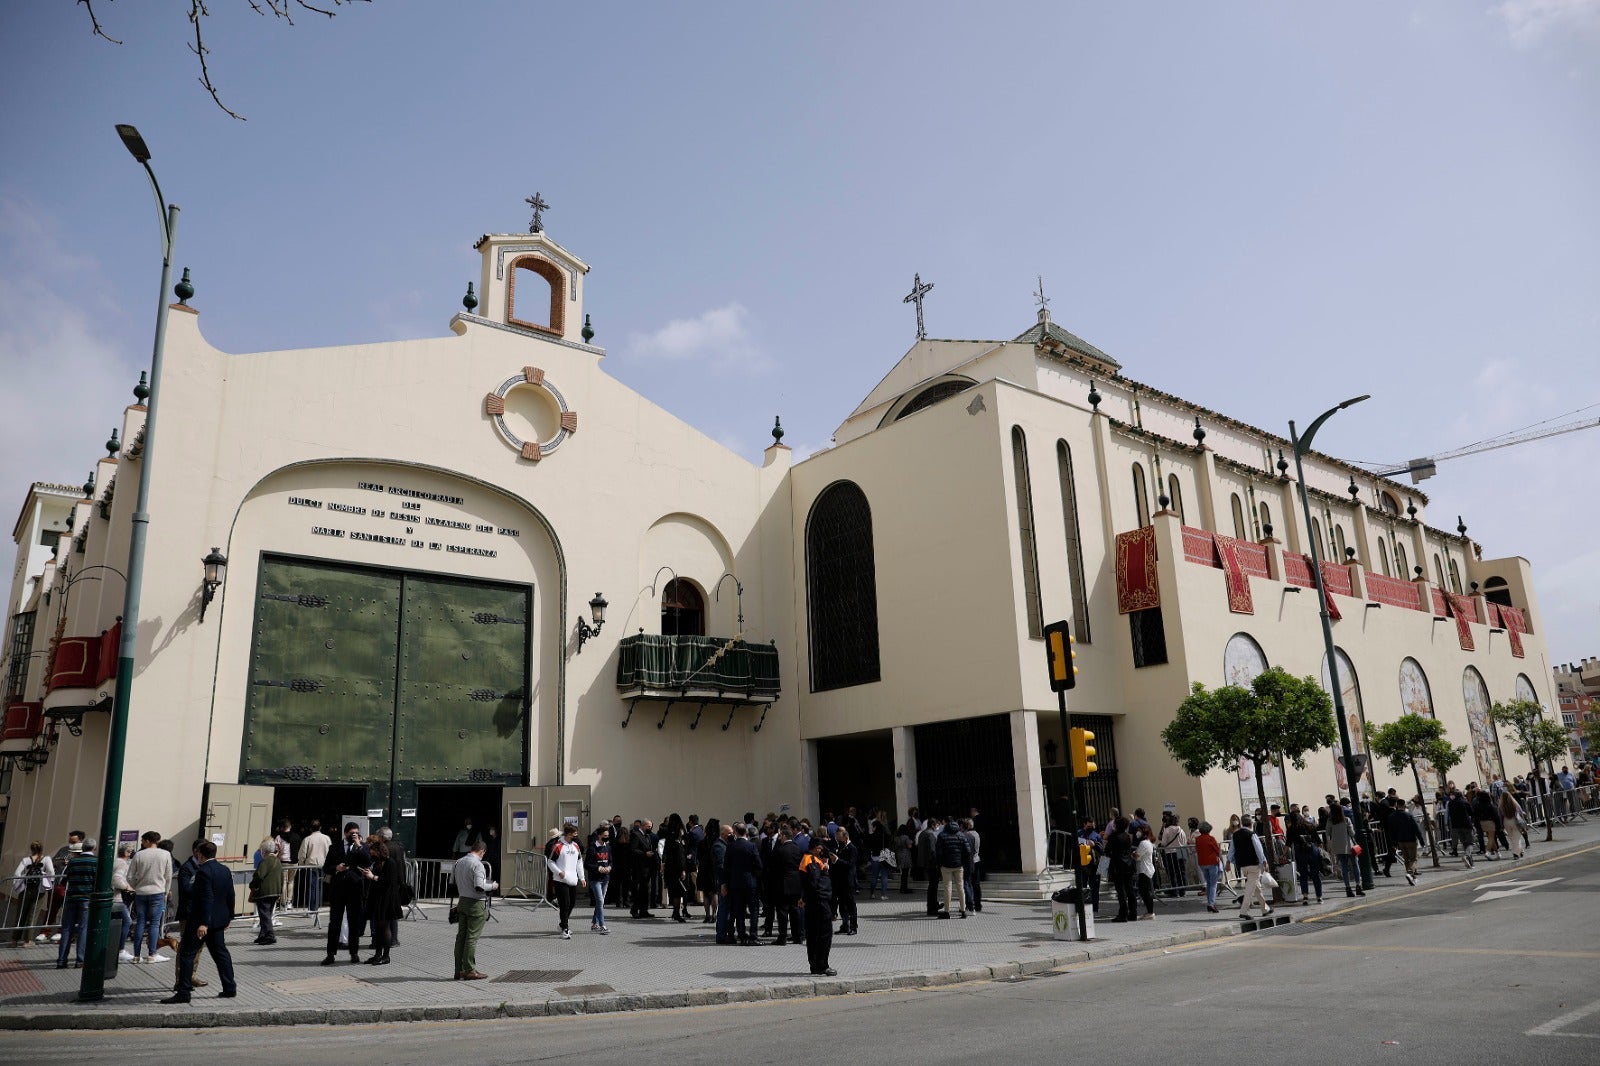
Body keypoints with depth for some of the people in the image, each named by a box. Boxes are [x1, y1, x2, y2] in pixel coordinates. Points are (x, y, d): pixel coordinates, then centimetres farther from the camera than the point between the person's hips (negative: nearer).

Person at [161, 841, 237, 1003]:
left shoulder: (203, 871, -17)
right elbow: (230, 896, 13)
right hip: (219, 920, 8)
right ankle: (230, 988, 18)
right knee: (221, 953, 14)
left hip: (201, 920, -8)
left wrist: (203, 923, -24)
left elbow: (207, 898, -23)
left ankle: (183, 993, 1)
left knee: (186, 954, 1)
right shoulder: (225, 870, 8)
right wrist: (228, 917, 22)